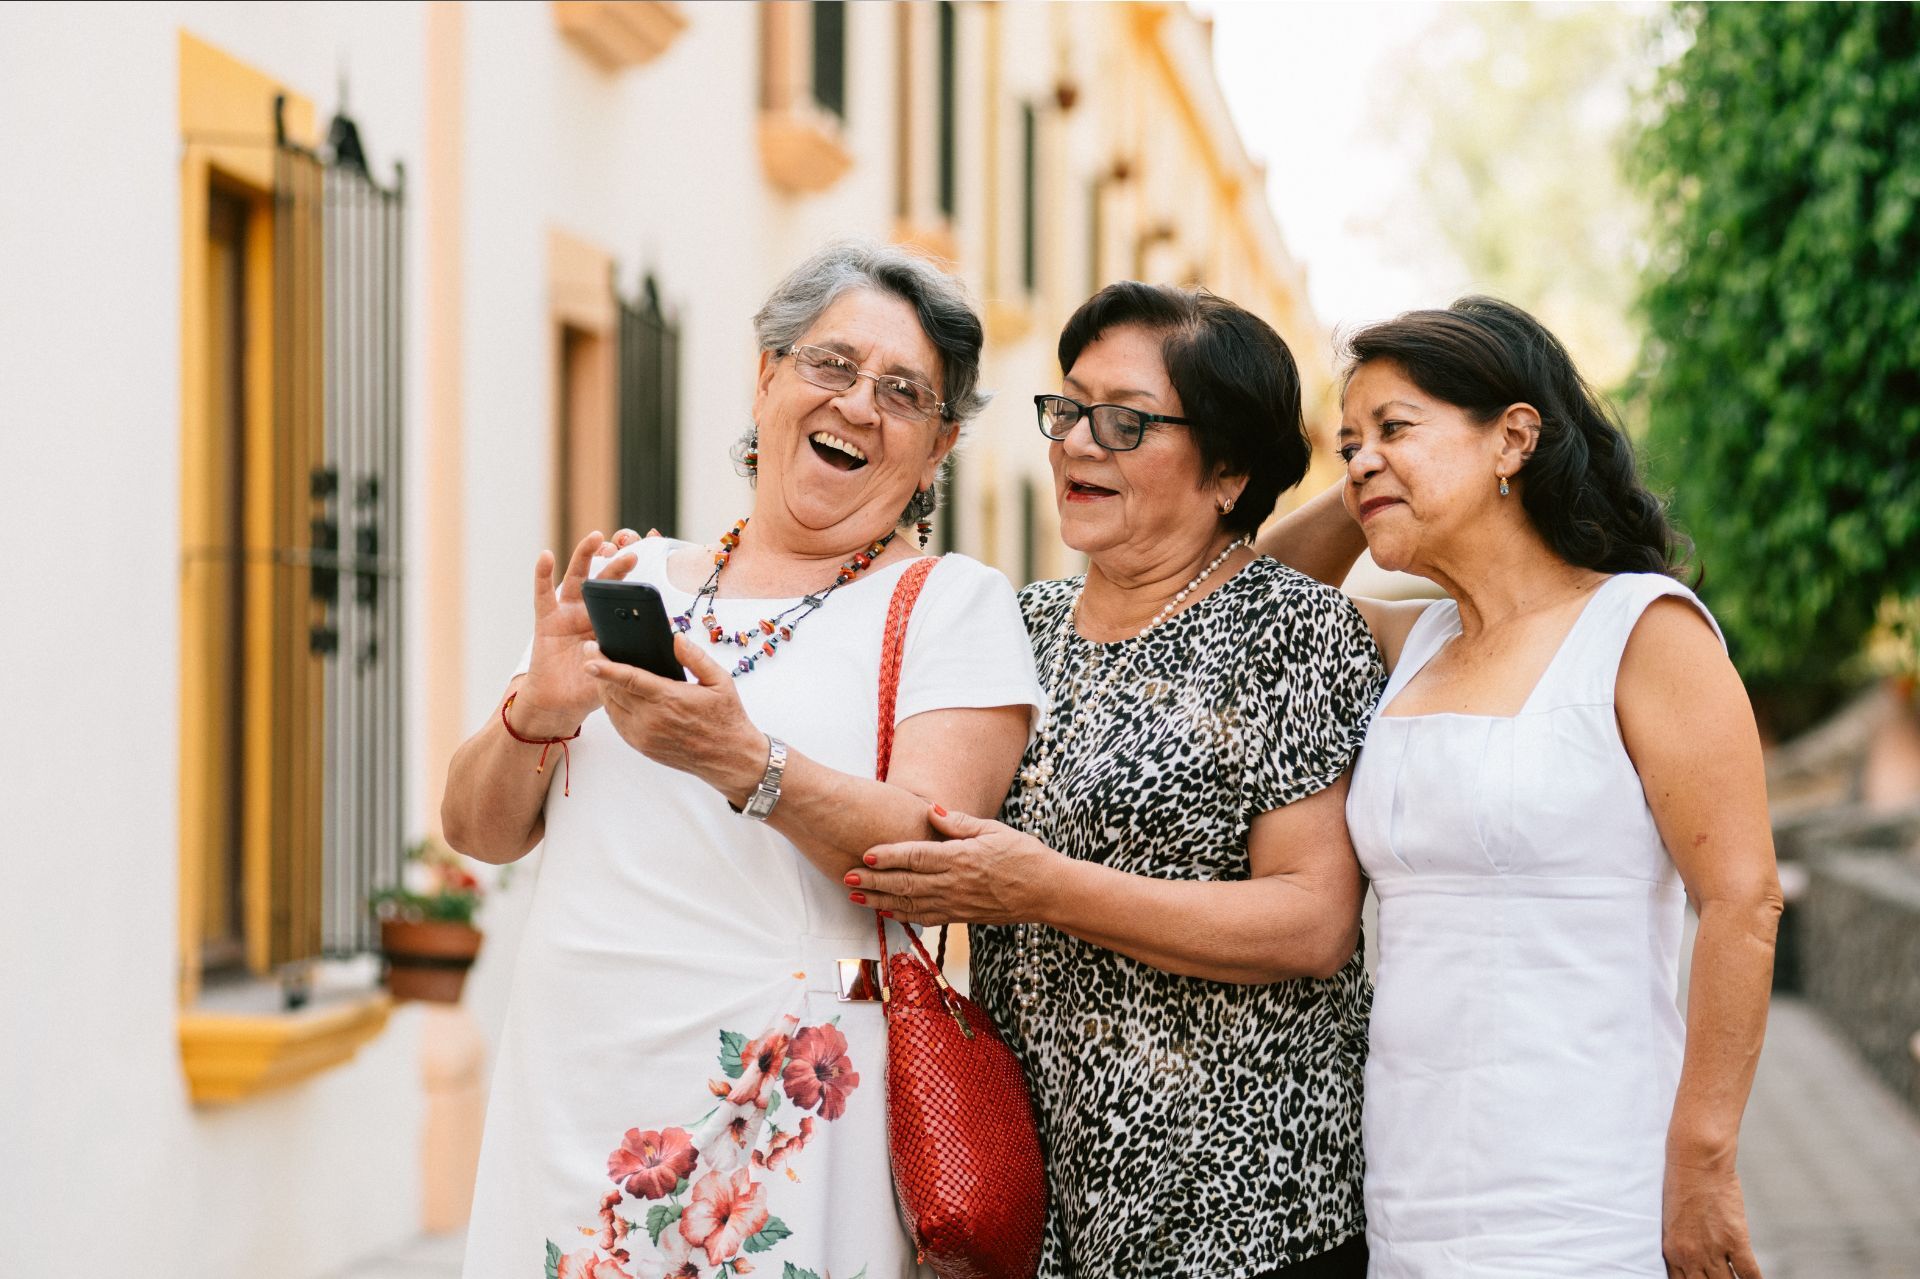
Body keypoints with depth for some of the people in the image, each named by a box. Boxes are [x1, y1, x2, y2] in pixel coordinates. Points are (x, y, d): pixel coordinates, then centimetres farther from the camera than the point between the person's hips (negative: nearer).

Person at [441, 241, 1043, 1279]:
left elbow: (931, 855, -14)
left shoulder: (952, 604, 0)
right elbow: (478, 831, 10)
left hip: (779, 1122, -3)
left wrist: (741, 761, -28)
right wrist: (538, 712, -10)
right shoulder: (633, 584, 11)